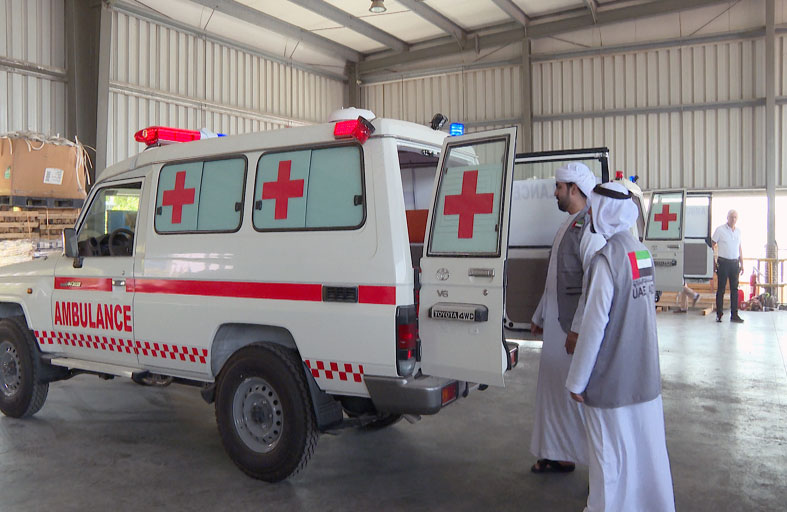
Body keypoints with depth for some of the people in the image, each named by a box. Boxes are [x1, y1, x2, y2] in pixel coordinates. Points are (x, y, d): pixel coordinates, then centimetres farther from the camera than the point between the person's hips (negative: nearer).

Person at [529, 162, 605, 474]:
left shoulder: (589, 228, -16)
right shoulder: (568, 226, 15)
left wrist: (578, 330, -25)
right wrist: (539, 317, 25)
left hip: (576, 330, -10)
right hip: (556, 326, 10)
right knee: (554, 389, 17)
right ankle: (559, 456, 31)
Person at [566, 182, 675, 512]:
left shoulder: (606, 259, -20)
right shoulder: (642, 252, 5)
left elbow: (594, 324, -20)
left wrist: (576, 380, -12)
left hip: (611, 378, -7)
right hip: (645, 374, 8)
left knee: (610, 451, 7)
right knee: (648, 446, 18)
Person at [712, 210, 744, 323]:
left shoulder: (738, 231, 13)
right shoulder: (720, 229, -3)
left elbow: (739, 248, 19)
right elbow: (712, 245, -3)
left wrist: (741, 264, 15)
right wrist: (714, 262, -9)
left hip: (735, 263, 5)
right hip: (723, 262, -5)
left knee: (734, 289, 5)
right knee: (721, 288, 0)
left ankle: (734, 315, 10)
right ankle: (719, 314, 5)